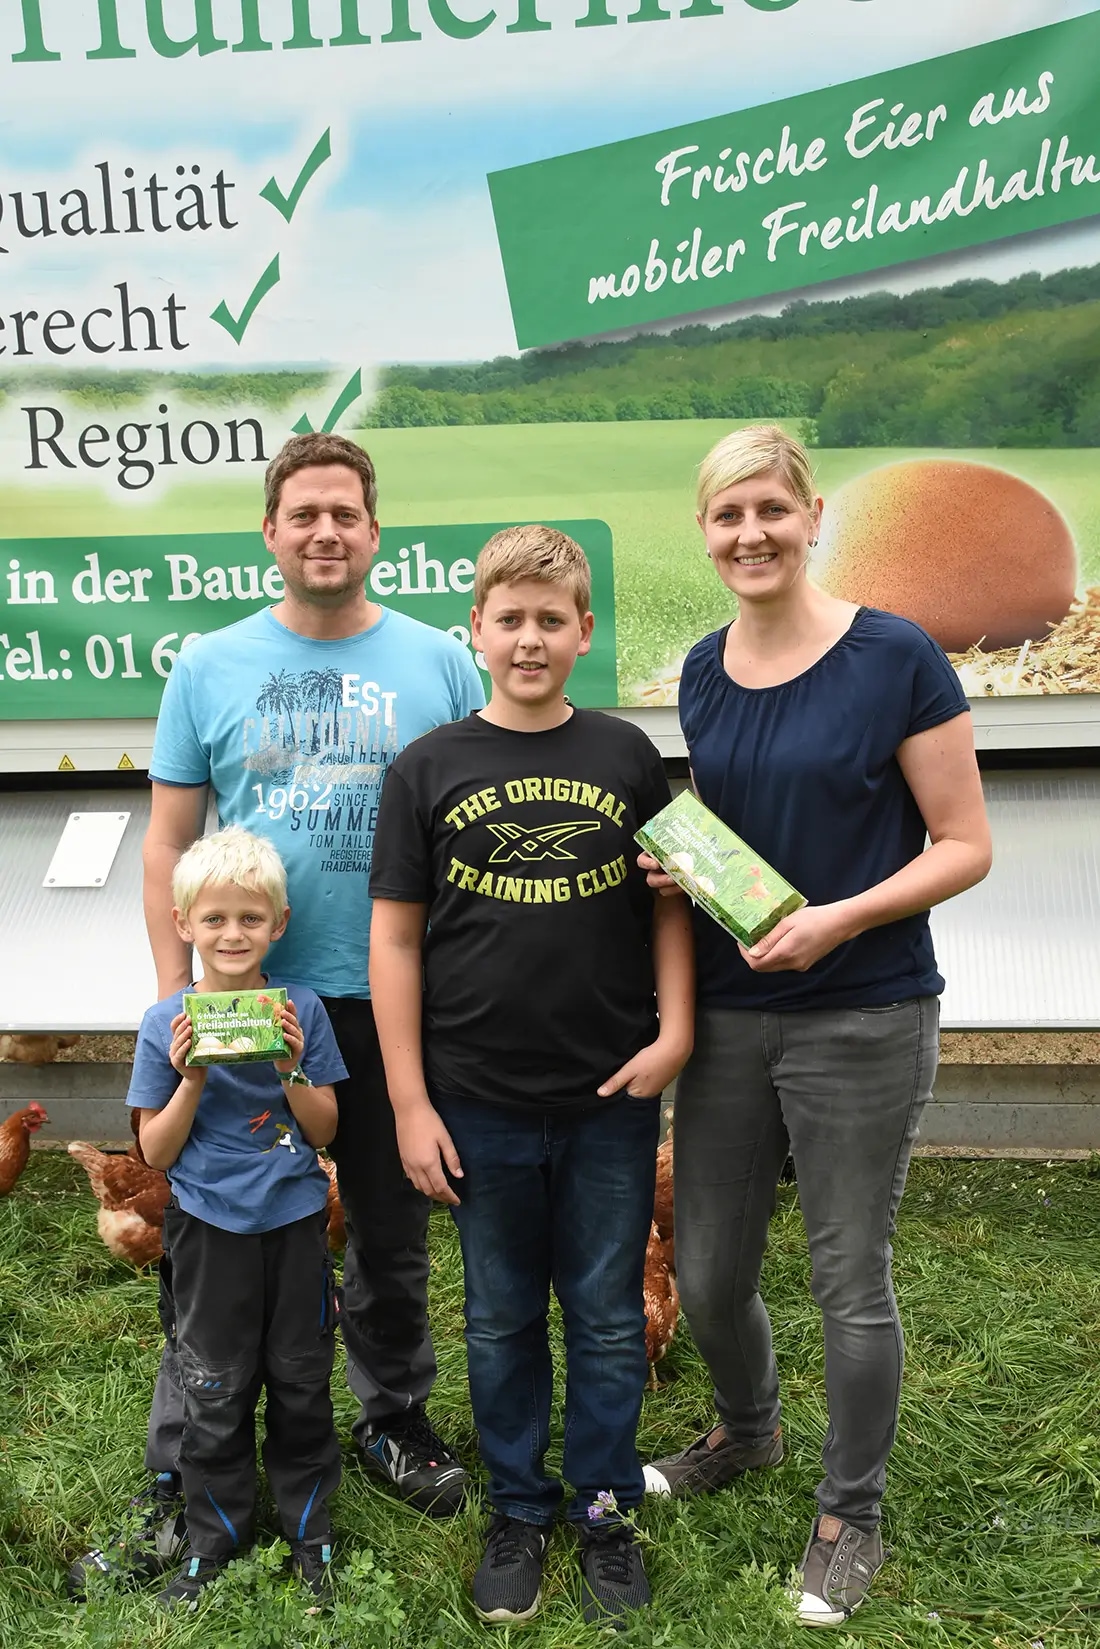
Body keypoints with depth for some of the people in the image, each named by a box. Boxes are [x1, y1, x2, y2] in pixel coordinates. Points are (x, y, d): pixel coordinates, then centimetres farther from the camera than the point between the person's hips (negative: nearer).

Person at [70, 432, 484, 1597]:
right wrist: (176, 996, -3)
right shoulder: (210, 666, 2)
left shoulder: (437, 662, 2)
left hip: (395, 1003, 1)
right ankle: (181, 1481, 24)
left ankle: (395, 1421, 38)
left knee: (393, 1234, 16)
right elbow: (168, 843, 3)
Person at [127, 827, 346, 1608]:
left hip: (295, 1223, 1)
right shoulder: (165, 1025, -7)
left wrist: (292, 1073, -21)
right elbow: (156, 1152, -4)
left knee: (302, 1384, 12)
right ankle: (215, 1541, 32)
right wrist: (190, 1081, -20)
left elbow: (325, 1131, -3)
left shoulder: (301, 1010, -7)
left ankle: (310, 1532, 32)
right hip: (210, 1230, 0)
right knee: (215, 1396, 11)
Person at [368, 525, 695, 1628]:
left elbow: (671, 903, 7)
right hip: (482, 1107, 0)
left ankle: (606, 1507, 34)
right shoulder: (428, 769, -2)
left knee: (608, 1320, 13)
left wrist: (674, 1030, -6)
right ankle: (519, 1511, 35)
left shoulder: (626, 756, 1)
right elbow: (394, 940, -2)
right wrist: (410, 1103, -4)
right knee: (501, 1321, 15)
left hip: (613, 1101, 1)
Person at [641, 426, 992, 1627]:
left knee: (849, 1278, 9)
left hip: (862, 1020, -5)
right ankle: (747, 1433, 47)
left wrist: (838, 919, -22)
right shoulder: (704, 671, 5)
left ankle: (850, 1514, 33)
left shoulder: (897, 659, -11)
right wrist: (671, 857, -4)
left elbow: (965, 845, -9)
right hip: (725, 1016, 5)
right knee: (706, 1272, 15)